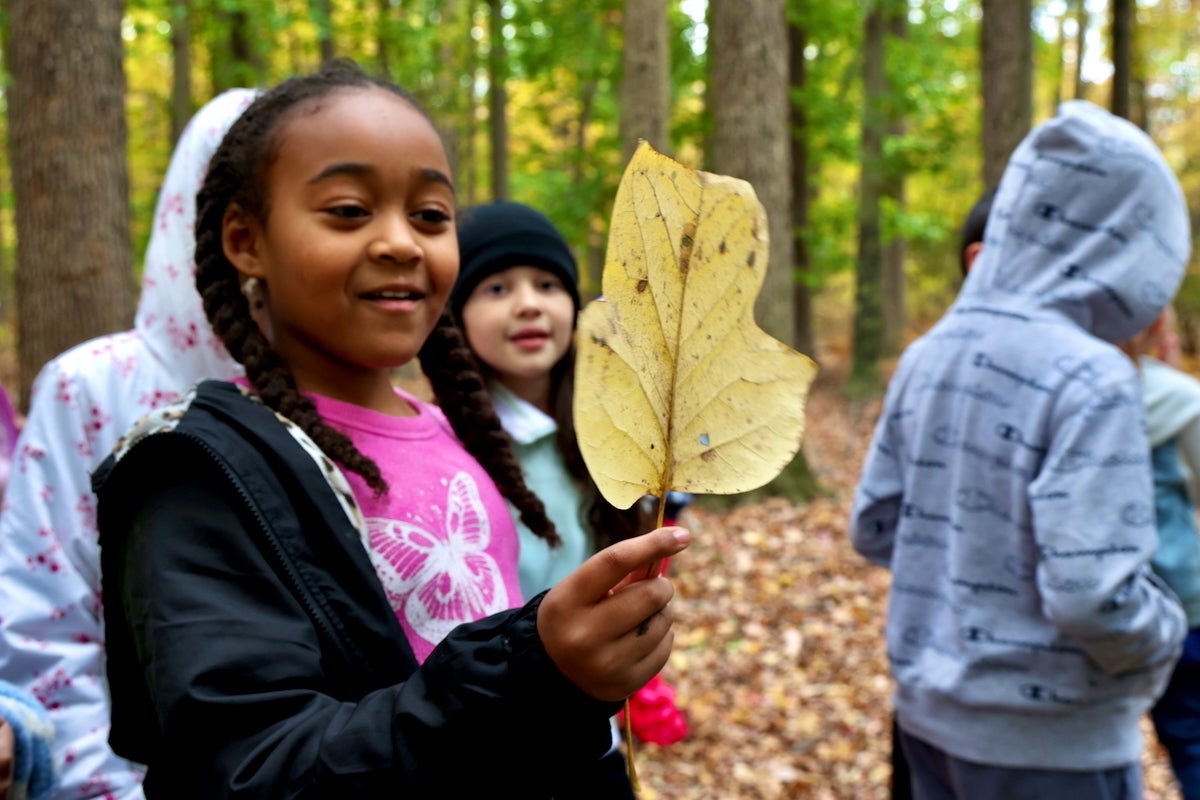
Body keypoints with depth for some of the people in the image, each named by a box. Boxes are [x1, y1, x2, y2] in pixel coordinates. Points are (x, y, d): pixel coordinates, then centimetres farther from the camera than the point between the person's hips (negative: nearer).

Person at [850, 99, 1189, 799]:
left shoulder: (930, 354, 0)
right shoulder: (1091, 379, -20)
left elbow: (874, 528, 6)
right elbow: (1093, 596, -25)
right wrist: (1166, 635, -5)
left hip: (928, 710, 6)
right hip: (1051, 744, -6)